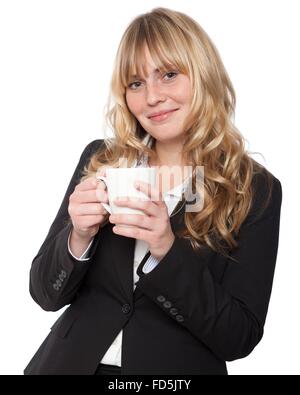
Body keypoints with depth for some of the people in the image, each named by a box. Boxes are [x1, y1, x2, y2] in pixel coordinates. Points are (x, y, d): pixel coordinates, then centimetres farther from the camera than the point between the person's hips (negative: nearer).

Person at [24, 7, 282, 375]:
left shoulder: (255, 189, -8)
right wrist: (79, 237, -19)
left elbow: (240, 339, -11)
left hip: (176, 371, -1)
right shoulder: (100, 160, -3)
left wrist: (168, 251, -23)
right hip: (72, 362, 2)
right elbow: (45, 294, -1)